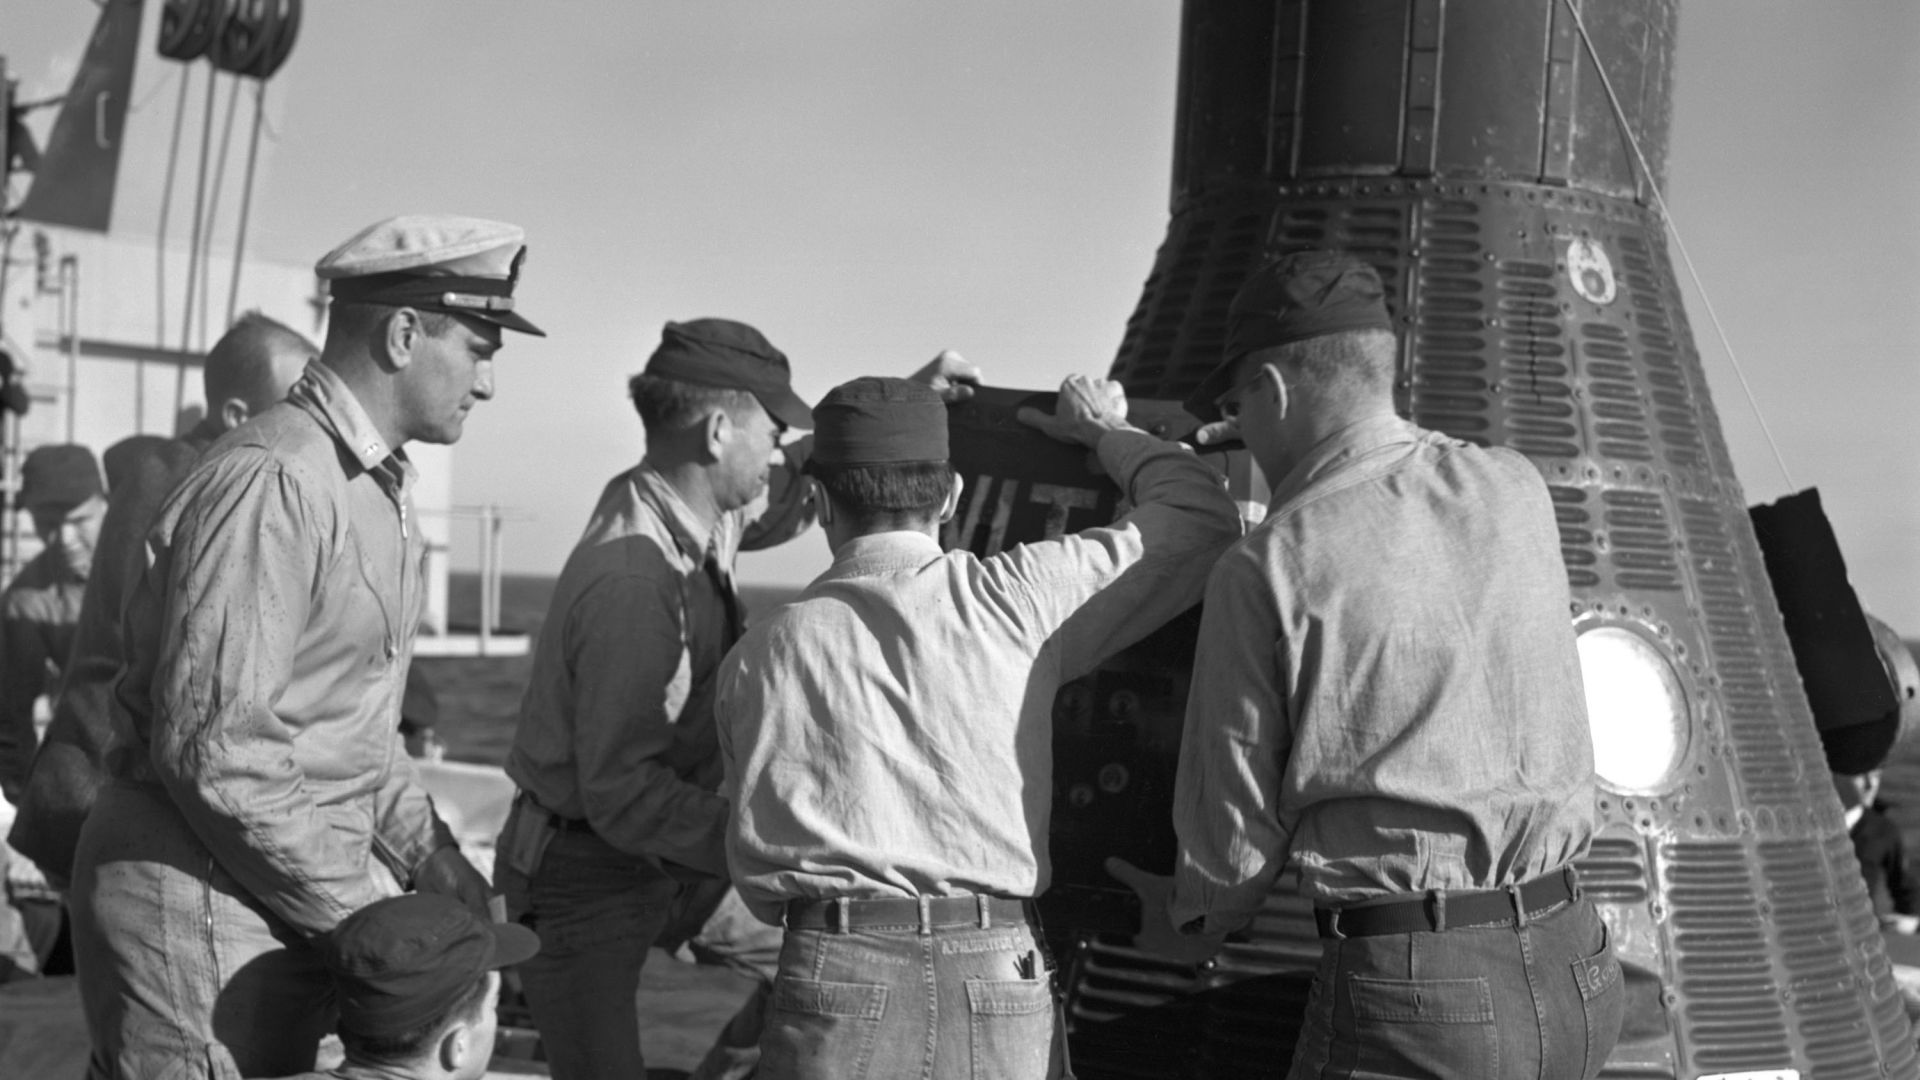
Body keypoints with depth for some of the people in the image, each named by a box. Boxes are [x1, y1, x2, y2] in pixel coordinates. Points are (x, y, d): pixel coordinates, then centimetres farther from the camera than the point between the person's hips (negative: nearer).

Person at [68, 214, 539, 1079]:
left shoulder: (380, 486, 14)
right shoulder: (270, 486, -19)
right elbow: (217, 752, -24)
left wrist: (428, 853, 9)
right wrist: (364, 905, -17)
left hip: (292, 906, 10)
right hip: (196, 906, -9)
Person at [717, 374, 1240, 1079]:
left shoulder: (757, 657, 9)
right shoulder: (1016, 598, 4)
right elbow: (1201, 519, 14)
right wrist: (1107, 434, 30)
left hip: (839, 982, 0)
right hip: (1003, 998, 0)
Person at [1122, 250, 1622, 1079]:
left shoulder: (1265, 569, -9)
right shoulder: (1516, 492, 6)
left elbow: (1236, 822, -2)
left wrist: (1195, 916, 20)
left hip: (1411, 991, -6)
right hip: (1573, 978, 6)